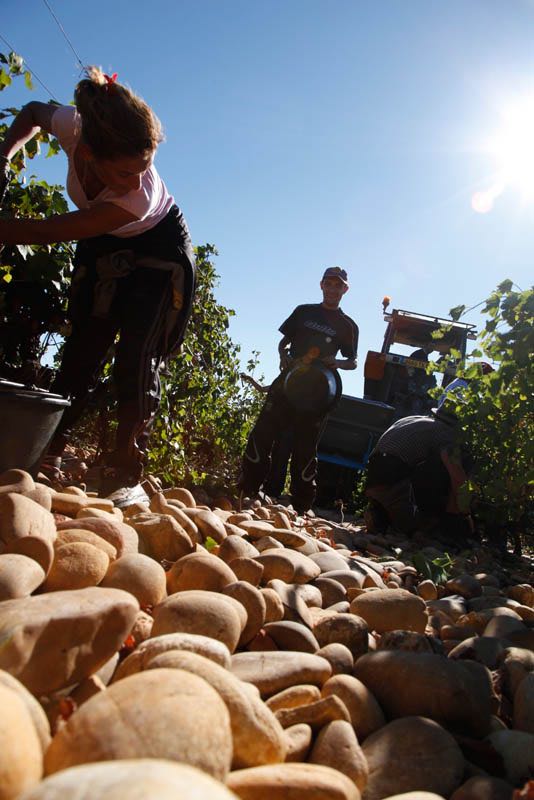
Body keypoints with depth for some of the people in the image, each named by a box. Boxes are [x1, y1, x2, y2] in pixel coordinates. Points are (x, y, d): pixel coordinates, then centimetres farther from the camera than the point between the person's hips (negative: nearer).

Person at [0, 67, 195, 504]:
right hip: (103, 246, 5)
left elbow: (52, 231, -36)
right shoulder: (72, 125, -28)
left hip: (159, 249, -4)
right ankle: (49, 455, 7)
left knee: (137, 356, -17)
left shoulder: (143, 195, -41)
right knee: (82, 346, 0)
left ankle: (124, 471, -14)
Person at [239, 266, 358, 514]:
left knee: (305, 448, 2)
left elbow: (353, 362, 11)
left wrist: (337, 363, -11)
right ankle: (246, 491, 3)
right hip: (289, 380, 2)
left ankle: (301, 507, 11)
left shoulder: (348, 326, 9)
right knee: (262, 433, -7)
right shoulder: (304, 312, 13)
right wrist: (284, 357, -6)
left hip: (318, 391, -1)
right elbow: (283, 342, 17)